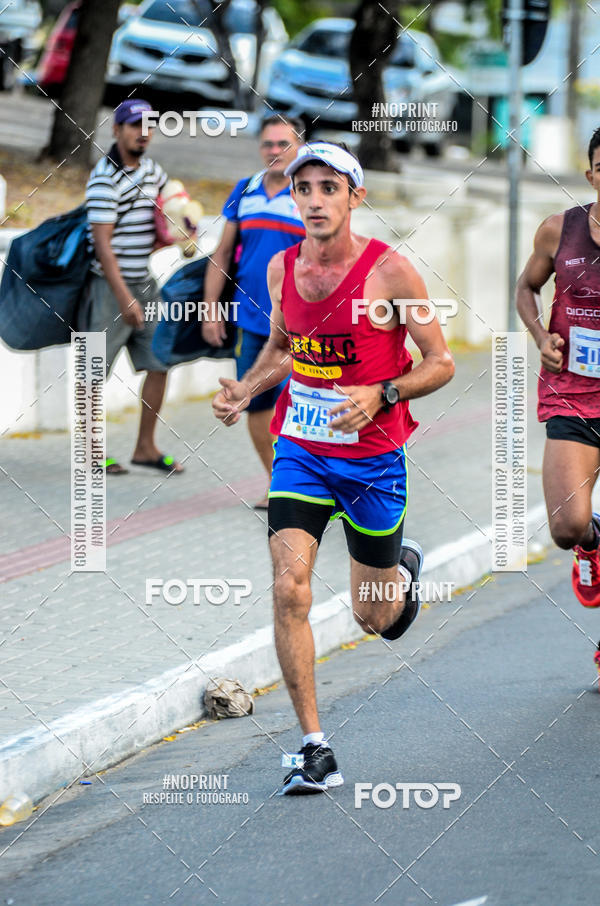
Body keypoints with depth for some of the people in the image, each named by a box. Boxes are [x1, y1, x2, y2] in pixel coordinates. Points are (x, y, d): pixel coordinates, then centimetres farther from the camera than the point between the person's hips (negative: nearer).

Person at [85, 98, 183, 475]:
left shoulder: (152, 171, 10)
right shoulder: (105, 179, -14)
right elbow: (102, 243, -19)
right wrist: (124, 298, -23)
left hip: (146, 283, 8)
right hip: (111, 286, -8)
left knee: (160, 363, 6)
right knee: (96, 370, -1)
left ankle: (146, 447, 15)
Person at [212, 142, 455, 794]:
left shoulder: (389, 271, -14)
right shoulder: (283, 269, 0)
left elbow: (440, 363, -8)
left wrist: (381, 396, -25)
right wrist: (243, 391, 1)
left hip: (372, 458, -2)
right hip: (300, 451, 3)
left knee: (374, 617, 11)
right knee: (289, 590, -17)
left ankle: (403, 568, 50)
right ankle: (315, 751, -10)